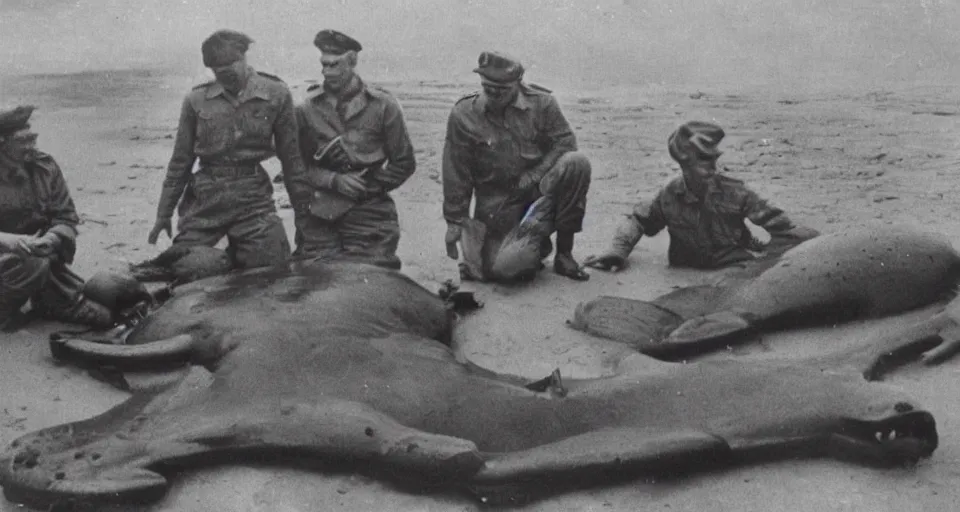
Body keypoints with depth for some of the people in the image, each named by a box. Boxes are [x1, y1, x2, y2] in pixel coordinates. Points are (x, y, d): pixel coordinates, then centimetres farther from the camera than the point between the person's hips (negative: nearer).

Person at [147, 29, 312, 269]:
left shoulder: (276, 95, -2)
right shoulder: (196, 100, 1)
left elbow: (290, 157, 4)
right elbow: (181, 161, 9)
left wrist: (303, 209, 5)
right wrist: (164, 214, 10)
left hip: (253, 197, -1)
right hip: (204, 198, 1)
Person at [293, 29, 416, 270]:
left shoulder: (382, 105, 1)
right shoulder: (308, 109, 3)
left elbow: (404, 164, 6)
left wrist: (372, 186, -4)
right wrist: (333, 180, -9)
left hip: (368, 212, -1)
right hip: (320, 215, 1)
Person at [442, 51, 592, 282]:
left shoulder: (542, 103, -6)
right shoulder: (463, 115, -7)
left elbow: (565, 142, -6)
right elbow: (456, 173, -3)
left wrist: (532, 179, -17)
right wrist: (455, 221, -2)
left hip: (540, 190, 1)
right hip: (496, 201, -1)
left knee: (577, 163, -29)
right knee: (499, 269, -18)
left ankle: (564, 253, -14)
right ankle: (536, 245, 21)